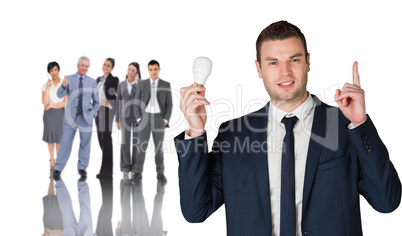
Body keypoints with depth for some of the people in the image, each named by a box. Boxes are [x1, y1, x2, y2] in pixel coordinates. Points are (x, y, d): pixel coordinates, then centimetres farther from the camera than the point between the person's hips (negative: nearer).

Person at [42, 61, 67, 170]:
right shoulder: (45, 85, -1)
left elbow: (65, 102, -9)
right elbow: (45, 102, -10)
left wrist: (51, 105, -9)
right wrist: (47, 88, -17)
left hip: (60, 113, -1)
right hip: (49, 114, 1)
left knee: (59, 138, 3)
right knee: (50, 138, 8)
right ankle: (52, 161, 22)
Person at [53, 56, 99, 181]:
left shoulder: (92, 82, 8)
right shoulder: (69, 79, 3)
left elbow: (96, 101, 13)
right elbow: (60, 95, -10)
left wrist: (93, 114, 1)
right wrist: (63, 86, -30)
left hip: (86, 117, 1)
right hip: (71, 116, -1)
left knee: (85, 143, 6)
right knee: (65, 143, -2)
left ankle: (82, 168, 20)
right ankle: (58, 169, 7)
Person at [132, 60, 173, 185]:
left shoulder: (166, 85, 3)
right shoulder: (141, 84, 3)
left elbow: (169, 104, 3)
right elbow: (136, 102, 4)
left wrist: (166, 120, -7)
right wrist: (138, 118, -5)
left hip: (159, 118, 0)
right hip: (145, 117, 0)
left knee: (159, 147, 5)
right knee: (142, 146, -3)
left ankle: (160, 173, 13)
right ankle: (138, 173, 3)